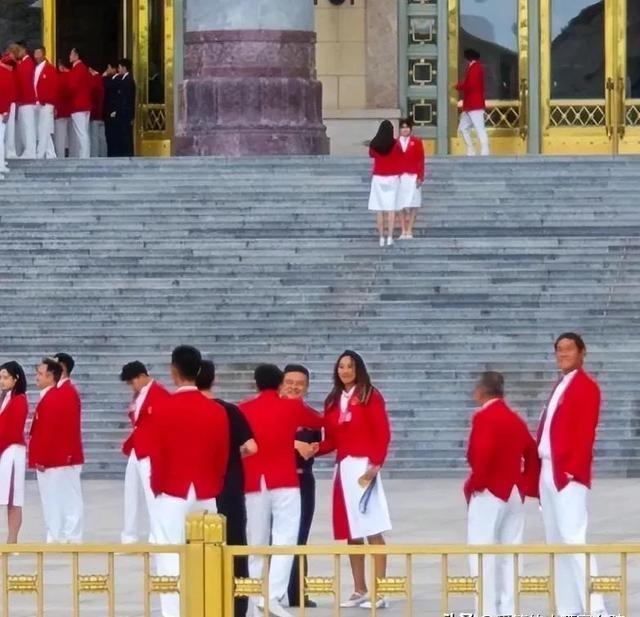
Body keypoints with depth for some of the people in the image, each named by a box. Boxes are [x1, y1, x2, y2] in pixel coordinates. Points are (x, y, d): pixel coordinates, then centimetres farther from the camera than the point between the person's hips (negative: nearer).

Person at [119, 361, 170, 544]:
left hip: (150, 454, -10)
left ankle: (156, 538, -8)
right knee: (131, 494, 14)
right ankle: (129, 537, 22)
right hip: (136, 452, 10)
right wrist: (129, 446, 12)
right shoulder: (138, 395, 16)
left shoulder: (160, 394, -12)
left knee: (152, 494, -10)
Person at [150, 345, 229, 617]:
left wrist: (157, 488, 8)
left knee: (171, 562, -4)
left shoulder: (163, 408, -9)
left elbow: (158, 455, -7)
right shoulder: (217, 411, 2)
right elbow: (223, 458, 7)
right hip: (206, 497, 4)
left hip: (173, 496, -4)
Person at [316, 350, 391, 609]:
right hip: (342, 469, 6)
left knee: (373, 532, -9)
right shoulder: (332, 401, 14)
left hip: (364, 468, -6)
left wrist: (375, 465, -16)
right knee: (351, 532, 9)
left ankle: (379, 592, -11)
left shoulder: (370, 396, -2)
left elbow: (383, 434, -7)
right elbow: (331, 440, 13)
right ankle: (360, 590, 15)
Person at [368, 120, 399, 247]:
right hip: (392, 178, -1)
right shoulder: (395, 143, -7)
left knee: (379, 210, 3)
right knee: (391, 210, 0)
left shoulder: (374, 144, -2)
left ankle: (381, 238, 0)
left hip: (378, 178, 1)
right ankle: (390, 237, -8)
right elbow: (399, 159, 1)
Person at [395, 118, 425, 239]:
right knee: (401, 205, 0)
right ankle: (403, 231, 4)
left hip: (413, 177, -1)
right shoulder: (395, 143, 7)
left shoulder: (416, 142, 5)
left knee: (413, 205, -3)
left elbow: (421, 160, 2)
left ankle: (409, 231, -1)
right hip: (399, 178, 1)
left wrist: (420, 177, -5)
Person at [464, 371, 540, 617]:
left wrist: (474, 484, -12)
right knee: (510, 555, 10)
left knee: (482, 555, -5)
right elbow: (533, 455, 12)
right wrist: (528, 487, 13)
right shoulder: (516, 419, 12)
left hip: (489, 493, -8)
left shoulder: (483, 417, -12)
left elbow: (482, 454, -24)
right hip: (515, 494, 8)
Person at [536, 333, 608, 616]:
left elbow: (586, 433, -15)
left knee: (573, 538, -15)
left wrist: (573, 470, -20)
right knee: (556, 542, 9)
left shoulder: (587, 386, -7)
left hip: (569, 473, -9)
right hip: (548, 471, 9)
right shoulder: (560, 386, 19)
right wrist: (542, 469, 13)